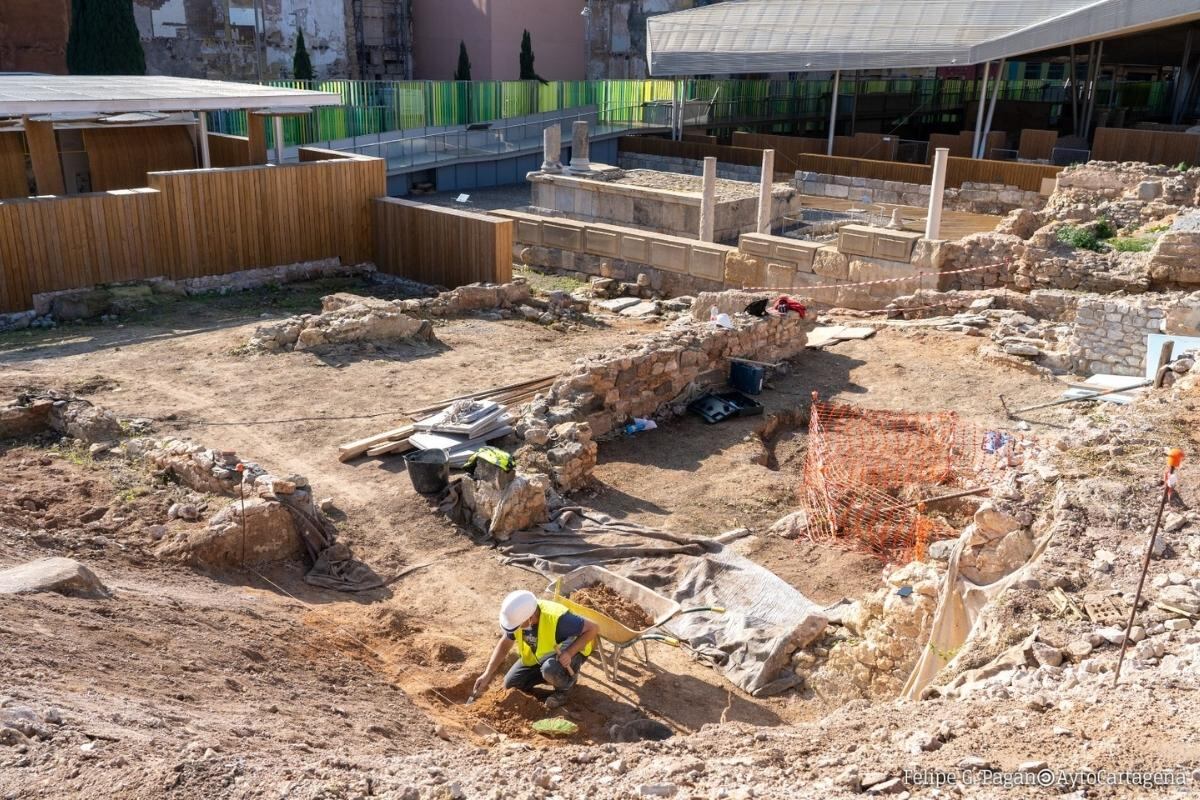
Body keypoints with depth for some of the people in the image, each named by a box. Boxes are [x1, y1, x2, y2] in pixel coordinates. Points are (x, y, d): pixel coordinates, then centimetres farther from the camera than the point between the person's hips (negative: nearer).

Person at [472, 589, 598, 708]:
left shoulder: (557, 619, -39)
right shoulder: (518, 616, -20)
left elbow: (593, 628, -32)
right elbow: (505, 643, -5)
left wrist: (569, 652, -41)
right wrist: (488, 674, -12)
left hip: (570, 650, -6)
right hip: (540, 654, 6)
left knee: (550, 668, -38)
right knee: (511, 684, 1)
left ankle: (564, 688, -4)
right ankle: (554, 675, 16)